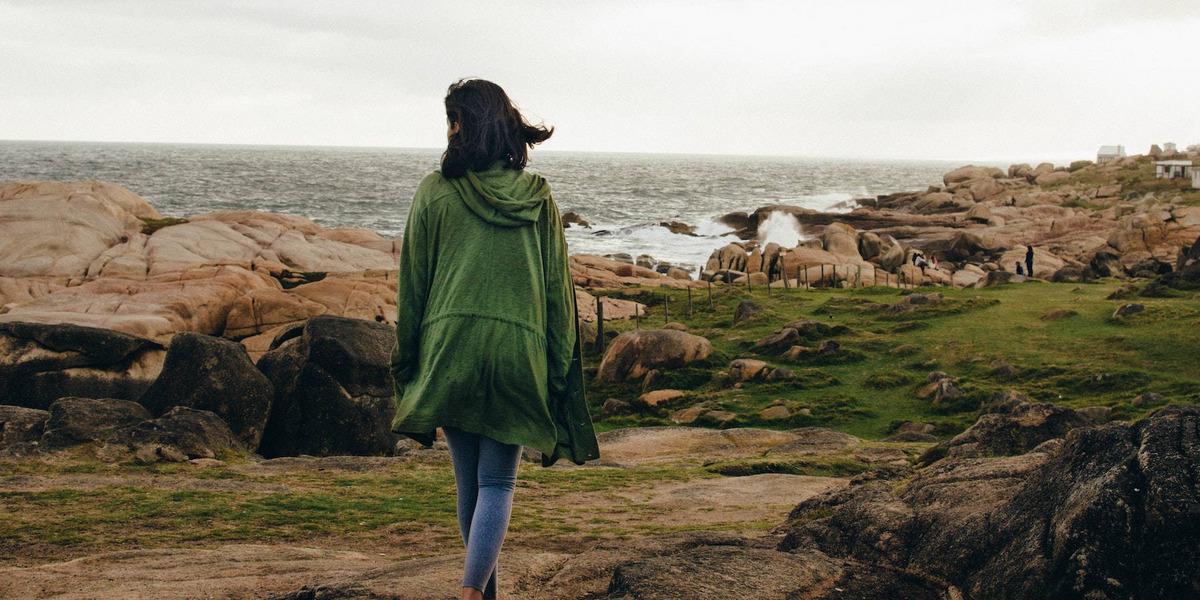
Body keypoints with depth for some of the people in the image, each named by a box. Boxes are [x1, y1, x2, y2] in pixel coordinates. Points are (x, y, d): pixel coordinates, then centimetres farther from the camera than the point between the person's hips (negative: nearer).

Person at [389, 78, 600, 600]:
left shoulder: (434, 191, 0)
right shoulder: (538, 198, 5)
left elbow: (412, 284, 3)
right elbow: (558, 290, 5)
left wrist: (406, 364, 10)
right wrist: (559, 373, 10)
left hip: (449, 348, 0)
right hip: (518, 352, 0)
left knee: (469, 482, 14)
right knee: (498, 483, 2)